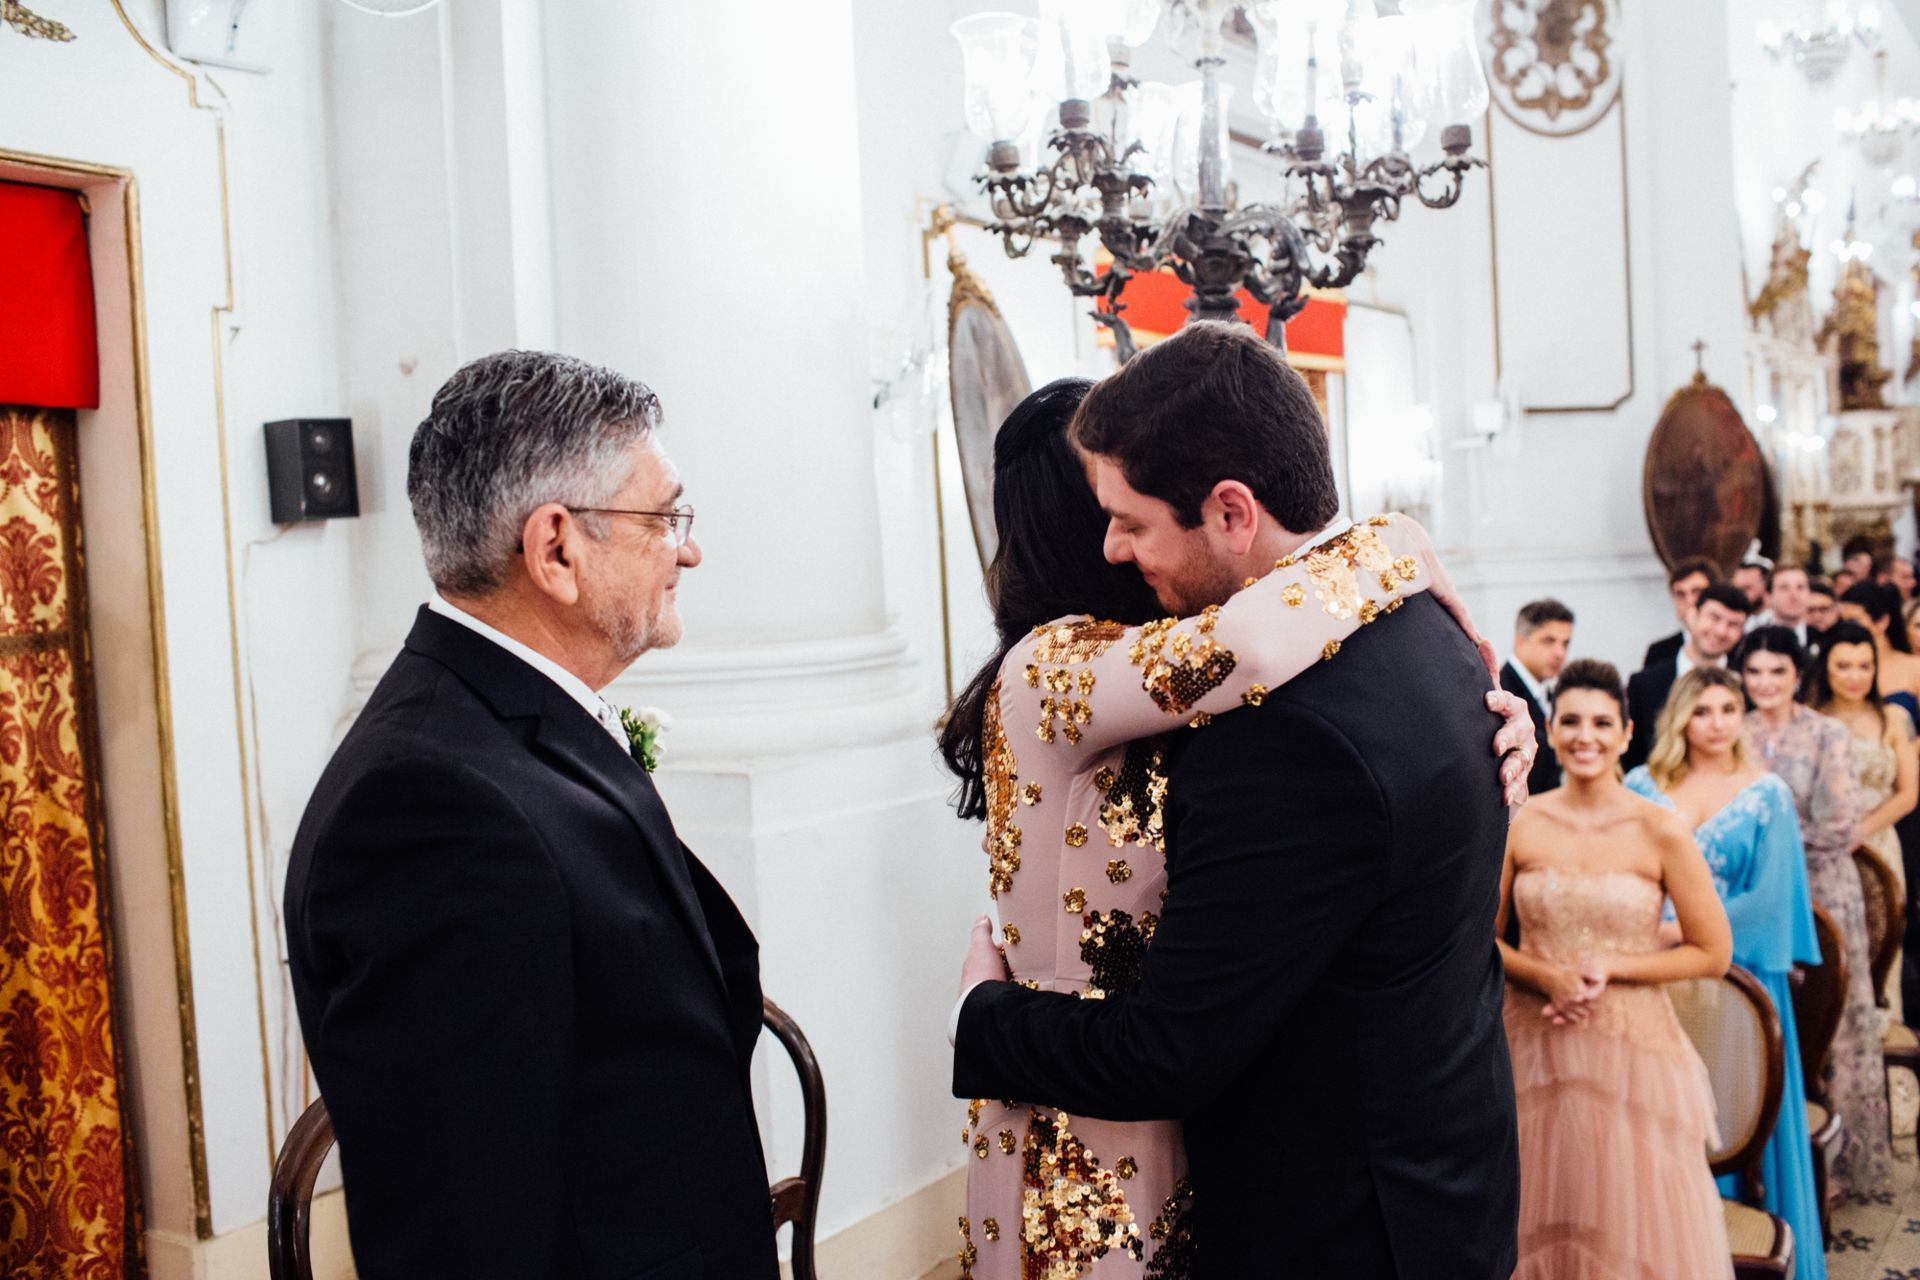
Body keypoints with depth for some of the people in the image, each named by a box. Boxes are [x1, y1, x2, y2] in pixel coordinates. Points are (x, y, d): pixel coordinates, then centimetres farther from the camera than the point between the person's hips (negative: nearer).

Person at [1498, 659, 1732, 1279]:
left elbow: (1712, 953, -2)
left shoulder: (1661, 832, -7)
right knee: (1541, 1225, 12)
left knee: (1634, 1224, 8)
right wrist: (1543, 974, -14)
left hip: (1633, 1050, -1)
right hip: (1534, 1049, 2)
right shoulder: (1518, 825, -2)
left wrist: (1608, 968, -13)